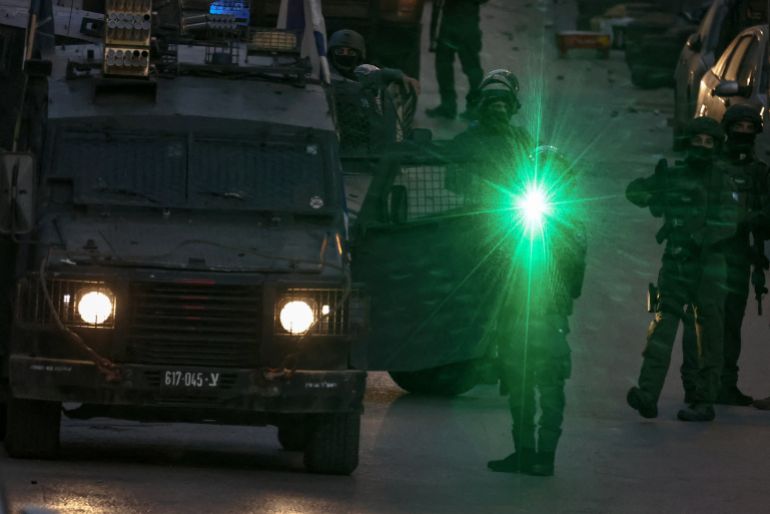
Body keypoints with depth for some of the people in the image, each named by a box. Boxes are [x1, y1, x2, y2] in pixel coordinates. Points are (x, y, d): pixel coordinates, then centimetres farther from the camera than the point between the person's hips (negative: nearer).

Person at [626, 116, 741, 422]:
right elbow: (634, 190, 18)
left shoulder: (721, 182, 4)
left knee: (709, 336, 0)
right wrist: (652, 199, -3)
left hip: (709, 267, -2)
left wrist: (695, 237, -19)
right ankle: (647, 395, -19)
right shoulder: (673, 176, 11)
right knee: (662, 326, -10)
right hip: (675, 266, 2)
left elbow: (728, 225, -5)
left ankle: (704, 402, 4)